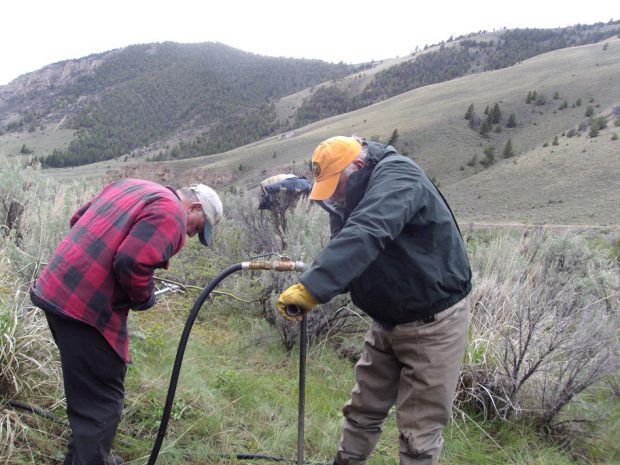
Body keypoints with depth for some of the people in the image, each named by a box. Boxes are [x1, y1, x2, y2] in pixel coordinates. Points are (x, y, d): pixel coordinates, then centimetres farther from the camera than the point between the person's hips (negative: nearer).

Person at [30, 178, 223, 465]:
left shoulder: (130, 186, 16)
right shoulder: (171, 215, -13)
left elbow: (78, 219, 20)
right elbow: (131, 262, -25)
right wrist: (144, 297, -6)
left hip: (56, 290, 10)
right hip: (88, 310, -10)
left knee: (86, 393, 27)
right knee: (102, 404, 3)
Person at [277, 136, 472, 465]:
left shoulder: (396, 177, -25)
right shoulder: (355, 197, 3)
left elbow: (365, 236, -41)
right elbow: (346, 249, 2)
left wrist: (311, 287, -47)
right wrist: (309, 288, -16)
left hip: (433, 322, -8)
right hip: (388, 320, 8)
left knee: (419, 431, 2)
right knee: (363, 411, 18)